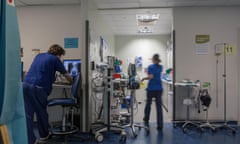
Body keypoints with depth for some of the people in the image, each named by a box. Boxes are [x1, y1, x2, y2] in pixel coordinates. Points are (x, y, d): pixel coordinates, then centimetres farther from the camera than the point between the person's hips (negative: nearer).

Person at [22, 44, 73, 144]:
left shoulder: (39, 55, 24)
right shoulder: (55, 59, 7)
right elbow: (66, 75, 17)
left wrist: (51, 77, 47)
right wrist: (71, 82, 37)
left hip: (25, 84, 5)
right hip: (38, 87, -5)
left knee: (27, 114, 5)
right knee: (41, 112, 14)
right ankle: (44, 135, 33)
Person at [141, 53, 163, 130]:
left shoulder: (150, 66, -7)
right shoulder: (160, 67, 9)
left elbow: (151, 76, -20)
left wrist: (144, 78, -4)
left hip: (151, 88, -3)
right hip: (159, 89, 3)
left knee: (148, 104, 17)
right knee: (159, 106, 1)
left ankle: (146, 120, 35)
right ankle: (160, 125, -2)